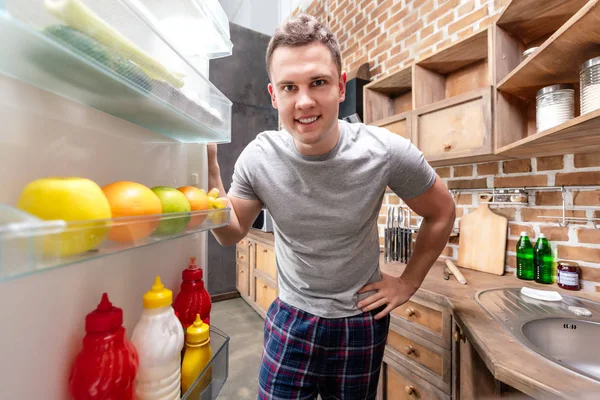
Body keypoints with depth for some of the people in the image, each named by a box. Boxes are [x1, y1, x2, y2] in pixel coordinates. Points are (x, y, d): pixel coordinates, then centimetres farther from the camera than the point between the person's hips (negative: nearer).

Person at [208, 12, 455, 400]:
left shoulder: (387, 152, -21)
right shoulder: (258, 157, -17)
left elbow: (441, 213, -4)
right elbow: (232, 233, -4)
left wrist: (408, 283, -2)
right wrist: (209, 167, -19)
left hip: (361, 320, 0)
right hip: (290, 318, 1)